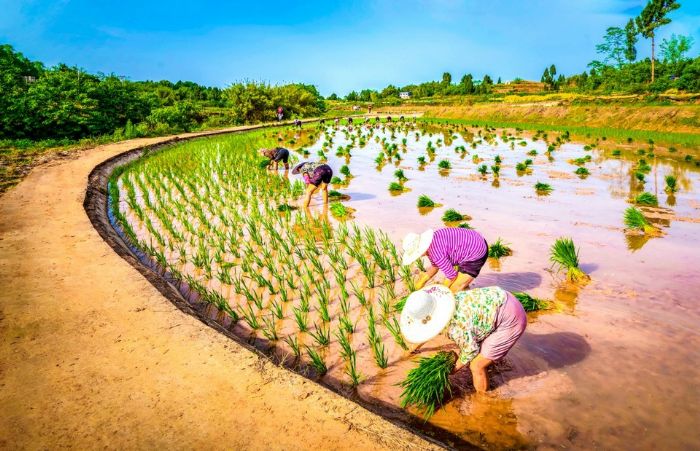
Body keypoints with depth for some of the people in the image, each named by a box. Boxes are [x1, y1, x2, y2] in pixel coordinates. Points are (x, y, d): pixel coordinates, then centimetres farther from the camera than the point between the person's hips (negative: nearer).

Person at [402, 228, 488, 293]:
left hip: (476, 255, -9)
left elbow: (452, 275, -15)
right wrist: (425, 278, 3)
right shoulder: (430, 241, 3)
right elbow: (435, 266, 15)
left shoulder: (436, 253, -26)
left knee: (455, 290, -2)